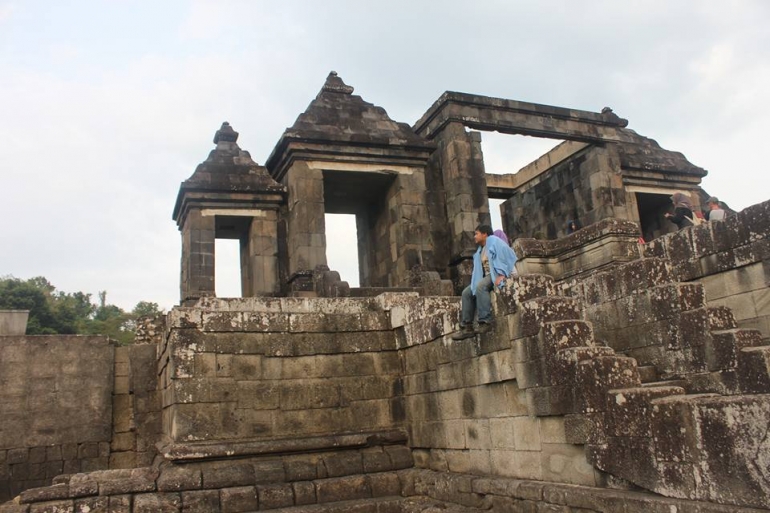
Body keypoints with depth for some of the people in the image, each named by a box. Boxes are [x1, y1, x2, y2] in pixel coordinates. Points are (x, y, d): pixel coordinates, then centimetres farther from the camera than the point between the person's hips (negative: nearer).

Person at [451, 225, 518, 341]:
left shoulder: (494, 241, -1)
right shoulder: (481, 250, 25)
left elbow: (508, 255, -15)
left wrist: (501, 275, -26)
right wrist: (474, 282, 4)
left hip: (497, 274, -9)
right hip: (487, 276, 9)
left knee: (480, 287, -35)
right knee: (467, 293, -6)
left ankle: (485, 321, -36)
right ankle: (467, 327, -12)